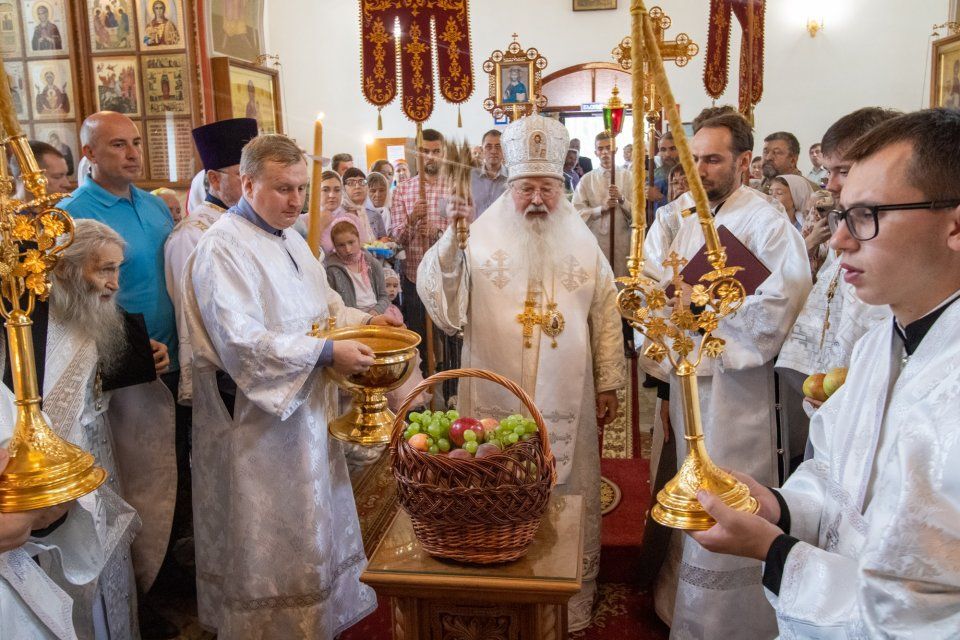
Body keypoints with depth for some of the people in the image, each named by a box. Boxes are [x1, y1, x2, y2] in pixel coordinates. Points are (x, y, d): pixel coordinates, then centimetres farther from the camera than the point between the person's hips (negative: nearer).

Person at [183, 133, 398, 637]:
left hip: (304, 407, 9)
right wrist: (326, 352, -26)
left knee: (316, 517, 19)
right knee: (267, 537, 7)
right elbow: (239, 340, -26)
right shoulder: (223, 247, -18)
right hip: (255, 418, -9)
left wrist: (364, 320, 3)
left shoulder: (289, 238, 10)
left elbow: (319, 306, 21)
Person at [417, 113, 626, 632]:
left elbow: (606, 315, 8)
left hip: (566, 401, 2)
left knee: (568, 499, 13)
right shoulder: (482, 235, -3)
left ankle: (572, 604, 31)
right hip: (497, 399, -2)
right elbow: (440, 301, -10)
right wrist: (450, 243, -24)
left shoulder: (580, 241, 5)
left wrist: (609, 383, 7)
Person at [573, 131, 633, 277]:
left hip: (622, 239, 0)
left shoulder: (627, 177, 3)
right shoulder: (586, 179, 3)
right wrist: (602, 209, -14)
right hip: (595, 239, 0)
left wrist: (621, 199, -16)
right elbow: (577, 212, -2)